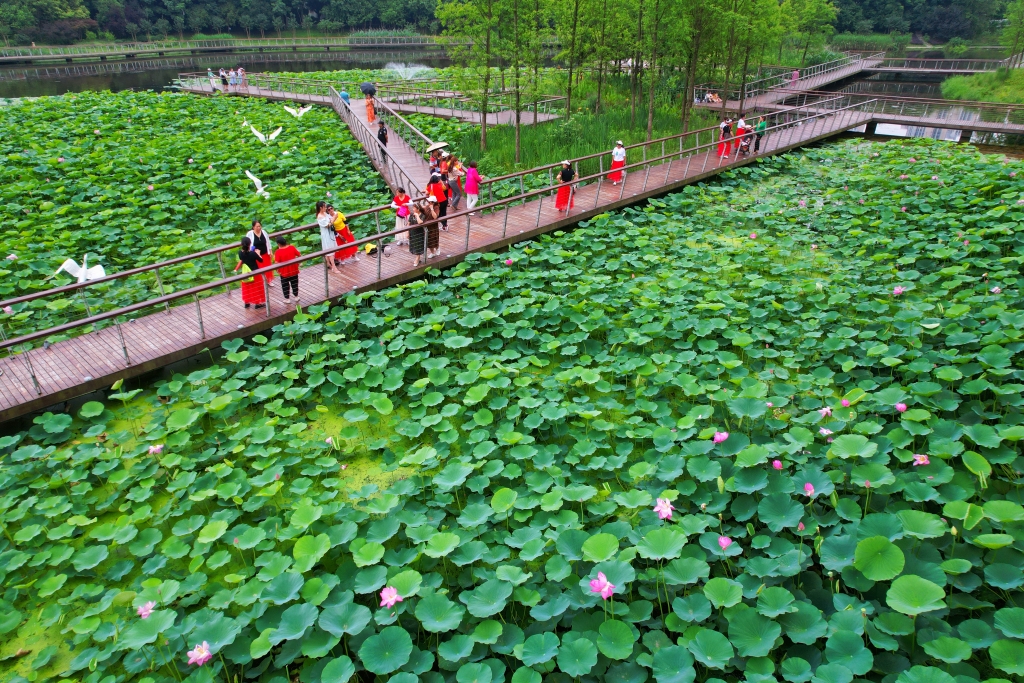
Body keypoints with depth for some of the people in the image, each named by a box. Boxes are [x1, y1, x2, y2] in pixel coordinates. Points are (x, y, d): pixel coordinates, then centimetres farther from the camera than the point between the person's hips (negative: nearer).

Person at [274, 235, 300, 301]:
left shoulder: (278, 252, -21)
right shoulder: (292, 248, -11)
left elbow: (276, 263, -25)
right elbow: (299, 255, -2)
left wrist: (278, 270, -9)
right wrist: (297, 264, 11)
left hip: (284, 272, -3)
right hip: (294, 270, 3)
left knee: (285, 286, 15)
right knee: (294, 284, 21)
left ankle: (287, 299, 24)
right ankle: (296, 296, 33)